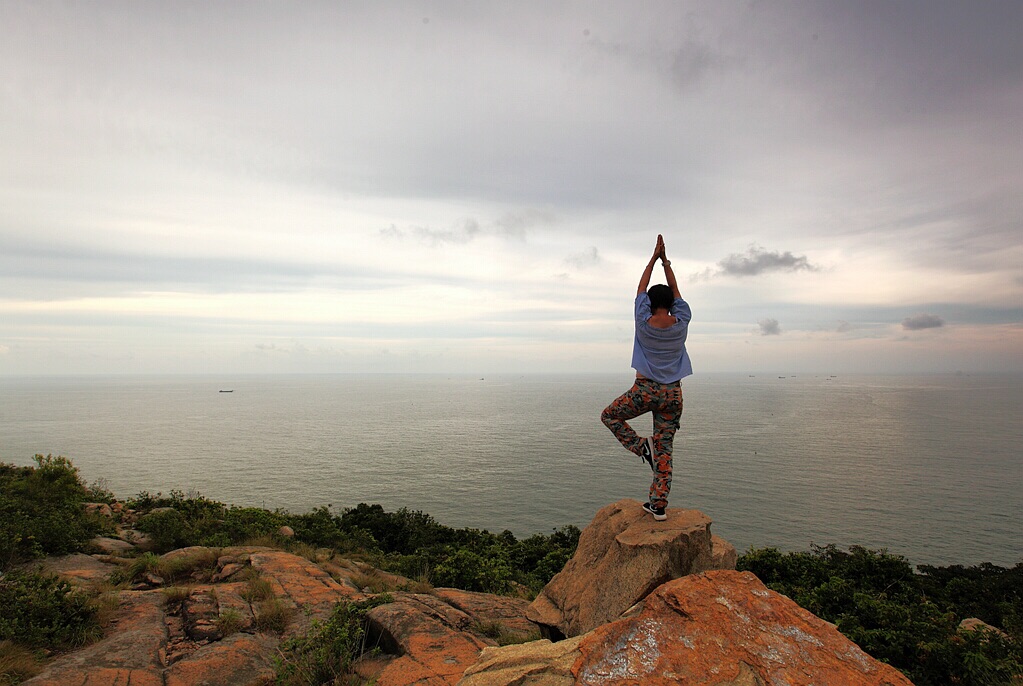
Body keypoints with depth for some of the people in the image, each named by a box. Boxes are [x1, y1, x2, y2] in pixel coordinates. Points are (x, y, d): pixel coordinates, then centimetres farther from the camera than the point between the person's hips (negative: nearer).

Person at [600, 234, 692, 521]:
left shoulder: (644, 322, -6)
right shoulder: (681, 323, -1)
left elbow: (641, 289, 8)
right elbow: (676, 292, 14)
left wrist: (654, 258, 16)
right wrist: (666, 262, 19)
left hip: (645, 391, -3)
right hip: (673, 394, 3)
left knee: (609, 416, 20)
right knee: (664, 451, 7)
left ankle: (641, 445, 1)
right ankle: (659, 505, 6)